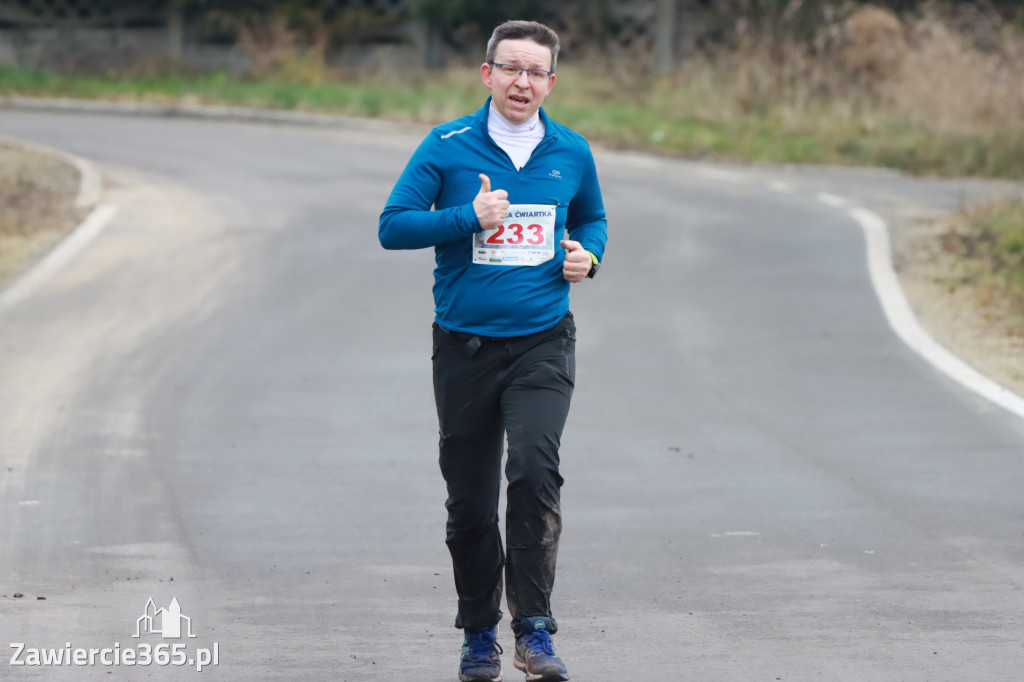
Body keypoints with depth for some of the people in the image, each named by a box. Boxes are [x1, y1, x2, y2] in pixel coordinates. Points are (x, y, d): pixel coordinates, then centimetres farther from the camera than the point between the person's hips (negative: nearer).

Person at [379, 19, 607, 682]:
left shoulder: (571, 153, 7)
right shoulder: (447, 147, -2)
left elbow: (593, 220, 24)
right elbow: (394, 226, -5)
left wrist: (588, 255, 2)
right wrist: (469, 218, -16)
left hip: (542, 344, 0)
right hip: (465, 346, 0)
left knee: (535, 468, -21)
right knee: (470, 498, 6)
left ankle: (534, 628, -16)